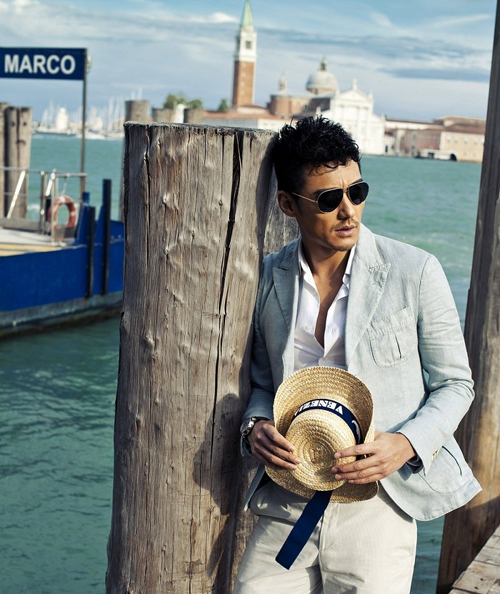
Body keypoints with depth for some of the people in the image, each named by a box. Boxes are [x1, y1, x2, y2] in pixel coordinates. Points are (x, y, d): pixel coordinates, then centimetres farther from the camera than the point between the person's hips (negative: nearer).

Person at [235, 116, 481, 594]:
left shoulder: (415, 273, -6)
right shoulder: (268, 278, 4)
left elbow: (454, 383, 1)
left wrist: (406, 443, -15)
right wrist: (254, 426, -7)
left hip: (374, 505, -2)